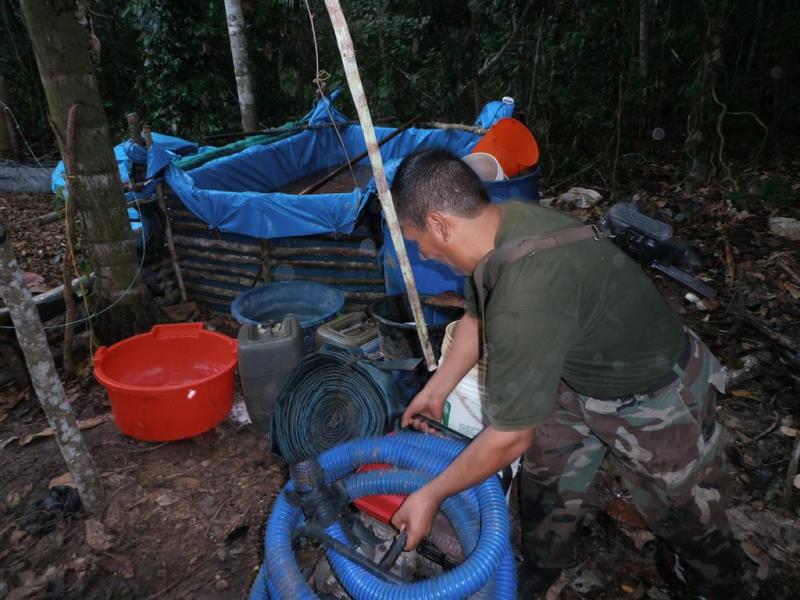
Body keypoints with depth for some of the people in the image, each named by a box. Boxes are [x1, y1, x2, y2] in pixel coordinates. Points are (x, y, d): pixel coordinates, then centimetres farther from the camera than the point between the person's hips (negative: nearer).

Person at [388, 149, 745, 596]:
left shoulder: (523, 302, -42)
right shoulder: (501, 221, -15)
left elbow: (510, 438, -30)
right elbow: (476, 317, 3)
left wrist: (432, 496, -14)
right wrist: (436, 390, 15)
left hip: (657, 403, -7)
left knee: (686, 518, 18)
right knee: (546, 478, 18)